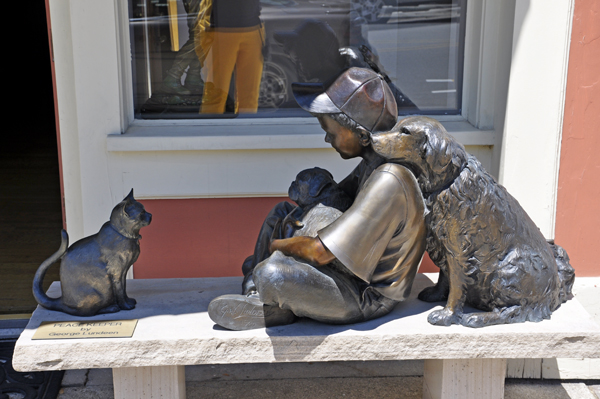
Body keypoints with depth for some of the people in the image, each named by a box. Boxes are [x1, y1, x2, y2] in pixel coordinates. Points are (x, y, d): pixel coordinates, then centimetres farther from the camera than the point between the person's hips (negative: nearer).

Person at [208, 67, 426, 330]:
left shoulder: (388, 182, -31)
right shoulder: (375, 163, 0)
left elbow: (321, 253, -29)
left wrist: (276, 246, -10)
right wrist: (294, 216, 3)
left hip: (367, 298, -10)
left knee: (273, 274, -33)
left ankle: (278, 308, 1)